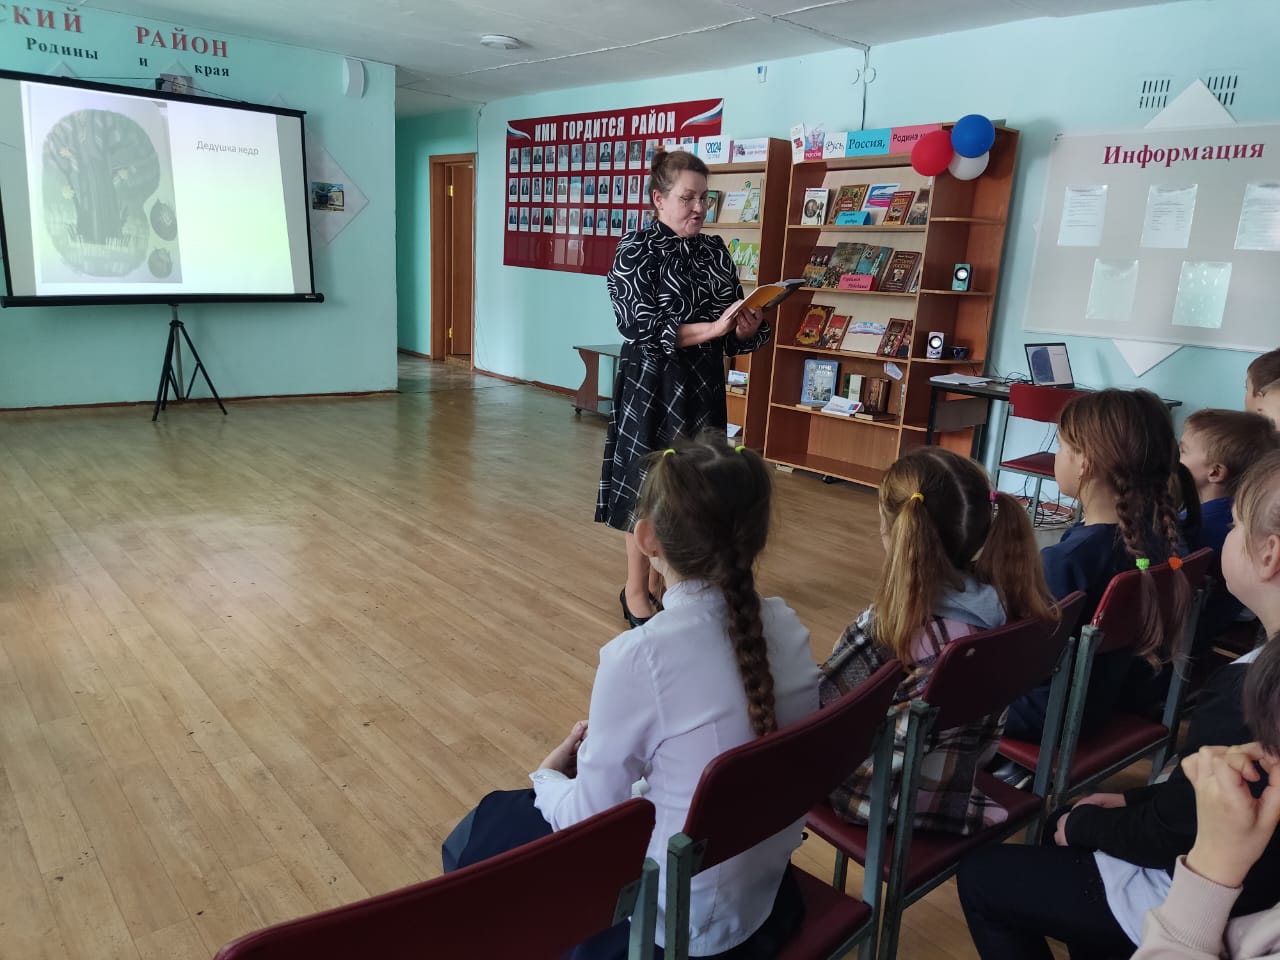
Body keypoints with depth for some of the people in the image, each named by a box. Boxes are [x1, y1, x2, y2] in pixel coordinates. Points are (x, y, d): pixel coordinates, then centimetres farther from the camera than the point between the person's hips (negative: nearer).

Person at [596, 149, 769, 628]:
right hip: (652, 386, -6)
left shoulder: (715, 250, 8)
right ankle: (635, 591, 18)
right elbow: (637, 324, -18)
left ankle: (661, 582, 28)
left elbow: (732, 325, 11)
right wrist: (709, 328, -25)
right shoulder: (636, 249, -9)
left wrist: (748, 329, -13)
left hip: (703, 387, 6)